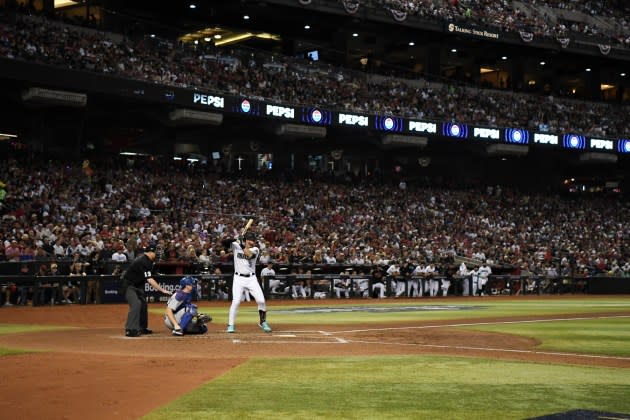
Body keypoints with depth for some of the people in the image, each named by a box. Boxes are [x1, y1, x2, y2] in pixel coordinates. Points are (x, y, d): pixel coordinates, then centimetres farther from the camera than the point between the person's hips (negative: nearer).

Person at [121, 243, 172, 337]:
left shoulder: (146, 259, 2)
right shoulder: (143, 262, -28)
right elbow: (149, 279, -33)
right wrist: (162, 290, -35)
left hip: (138, 285, 11)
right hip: (129, 285, -11)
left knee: (143, 304, 15)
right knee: (136, 304, -24)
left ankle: (142, 328, 27)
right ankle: (130, 330, -27)